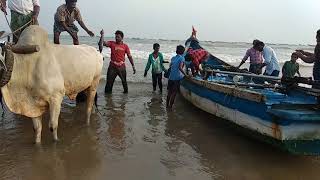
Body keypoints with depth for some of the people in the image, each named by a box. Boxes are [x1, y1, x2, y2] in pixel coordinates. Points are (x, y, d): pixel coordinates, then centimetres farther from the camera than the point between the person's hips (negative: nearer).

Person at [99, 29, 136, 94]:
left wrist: (133, 66, 4)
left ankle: (126, 91, 28)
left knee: (124, 81, 10)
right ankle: (107, 92, 12)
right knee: (109, 81, 1)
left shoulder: (125, 46, 4)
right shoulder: (112, 43, 3)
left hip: (121, 67, 1)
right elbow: (102, 43, -9)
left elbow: (130, 56, 6)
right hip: (112, 66, 0)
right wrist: (102, 35, -23)